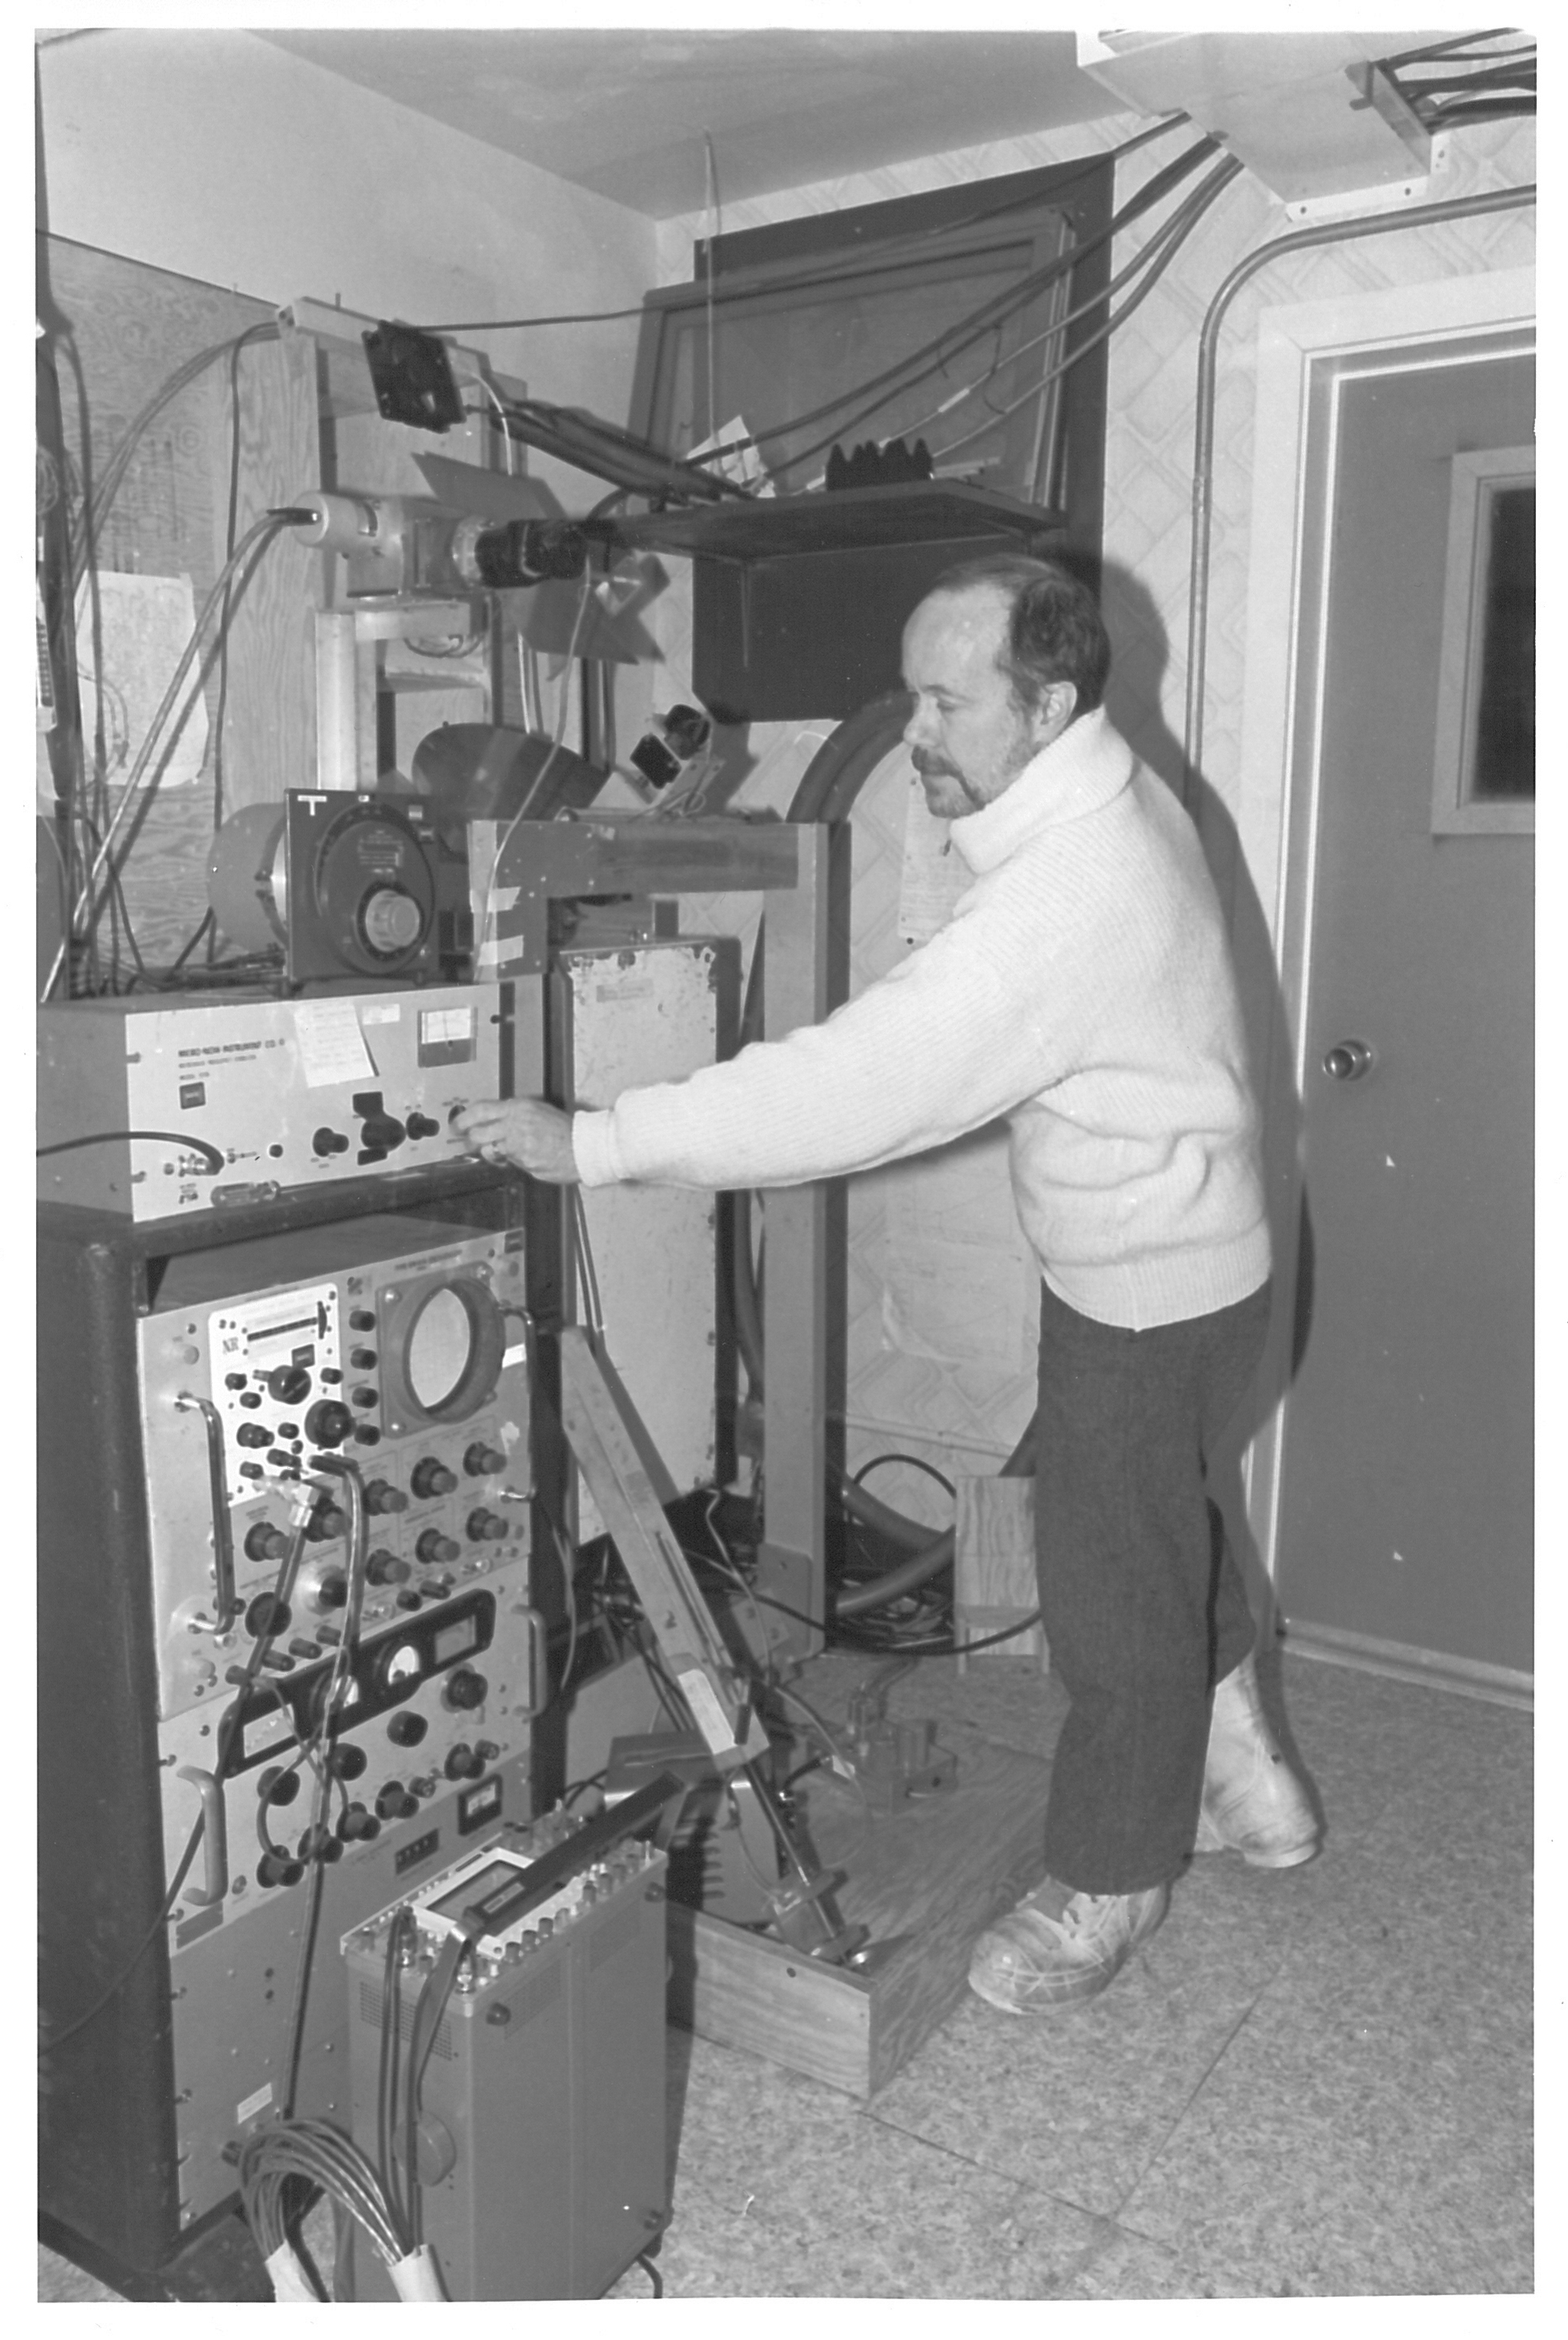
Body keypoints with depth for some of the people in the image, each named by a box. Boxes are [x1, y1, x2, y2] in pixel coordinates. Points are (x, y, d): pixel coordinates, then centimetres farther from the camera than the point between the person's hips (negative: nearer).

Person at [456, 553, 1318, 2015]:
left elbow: (850, 1090, -37)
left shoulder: (1063, 901, -33)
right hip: (1164, 1253, 10)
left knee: (1115, 1593, 8)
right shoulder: (1107, 800, 0)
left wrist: (596, 1144, -32)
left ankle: (1105, 1889, 32)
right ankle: (1244, 1783, 47)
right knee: (1163, 1528, 25)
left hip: (1145, 1291, -10)